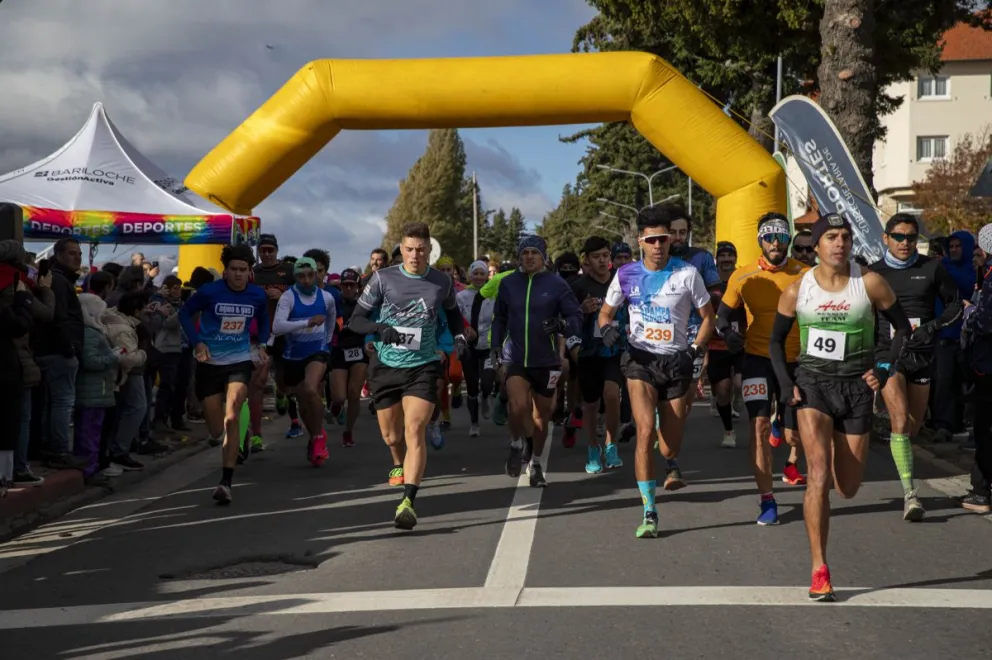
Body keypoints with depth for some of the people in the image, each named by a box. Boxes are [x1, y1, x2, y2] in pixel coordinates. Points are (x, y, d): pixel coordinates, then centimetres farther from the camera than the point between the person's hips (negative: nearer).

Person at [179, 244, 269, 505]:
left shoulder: (258, 295, -4)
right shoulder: (209, 291, -12)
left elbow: (263, 320, 17)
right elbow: (185, 313, 0)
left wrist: (262, 344, 1)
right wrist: (197, 342, -12)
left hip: (240, 361, 0)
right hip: (210, 363, 0)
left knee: (231, 418, -21)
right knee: (215, 430, 6)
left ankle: (226, 482, -19)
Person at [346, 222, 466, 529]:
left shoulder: (442, 282, 1)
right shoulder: (383, 278, -4)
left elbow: (452, 312, 22)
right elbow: (355, 320, -3)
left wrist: (459, 336, 3)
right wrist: (380, 329, -23)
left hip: (422, 367, -1)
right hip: (385, 366, 1)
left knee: (415, 431, -19)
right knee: (391, 436, 12)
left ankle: (408, 502, -24)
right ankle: (400, 466, 48)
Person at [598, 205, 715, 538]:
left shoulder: (687, 273, -4)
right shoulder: (627, 274, 0)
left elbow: (708, 317, 4)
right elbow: (605, 313, 11)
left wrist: (693, 351, -7)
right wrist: (608, 329, -12)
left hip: (675, 362, 0)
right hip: (640, 360, 0)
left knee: (669, 449, 3)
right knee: (645, 432, -19)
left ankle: (678, 415, 44)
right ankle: (649, 513, -10)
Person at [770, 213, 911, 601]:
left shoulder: (870, 284, -6)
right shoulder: (796, 290, -4)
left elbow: (903, 327, 5)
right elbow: (776, 340, 8)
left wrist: (885, 369, -7)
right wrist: (785, 383, -4)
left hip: (857, 386, 1)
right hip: (812, 383, -1)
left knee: (847, 489, 8)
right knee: (818, 474, -18)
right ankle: (819, 571, -13)